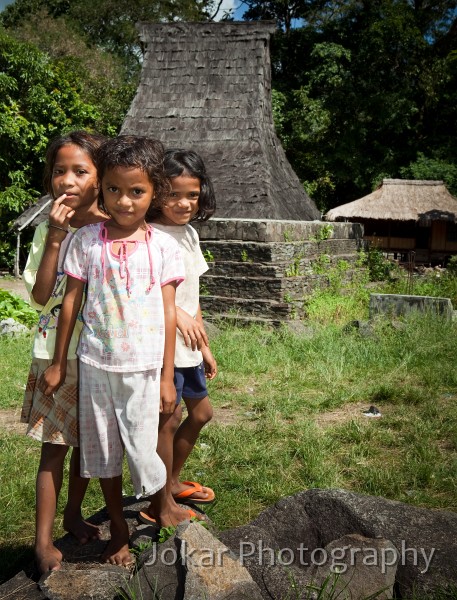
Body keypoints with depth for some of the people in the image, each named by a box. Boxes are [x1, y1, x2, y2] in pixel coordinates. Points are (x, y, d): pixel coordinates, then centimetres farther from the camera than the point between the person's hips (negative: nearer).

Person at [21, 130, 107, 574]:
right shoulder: (49, 229, -5)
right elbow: (40, 297, -12)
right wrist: (55, 238, -17)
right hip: (58, 353, -1)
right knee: (55, 446, 4)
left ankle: (73, 513, 37)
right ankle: (43, 540, 17)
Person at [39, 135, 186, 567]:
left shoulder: (163, 246, -4)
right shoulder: (86, 241, -2)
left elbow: (168, 312, -1)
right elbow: (70, 302, 4)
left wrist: (167, 376, -2)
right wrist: (58, 363, 6)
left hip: (143, 368, -2)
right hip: (95, 364, 2)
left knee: (142, 450, 0)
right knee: (103, 451, 13)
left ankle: (162, 504, 33)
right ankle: (118, 529, 33)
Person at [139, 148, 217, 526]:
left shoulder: (189, 234, 10)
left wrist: (205, 347, 17)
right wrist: (176, 314, -30)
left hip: (188, 344, 9)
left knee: (201, 412, 18)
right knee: (170, 418, -1)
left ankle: (173, 483, 37)